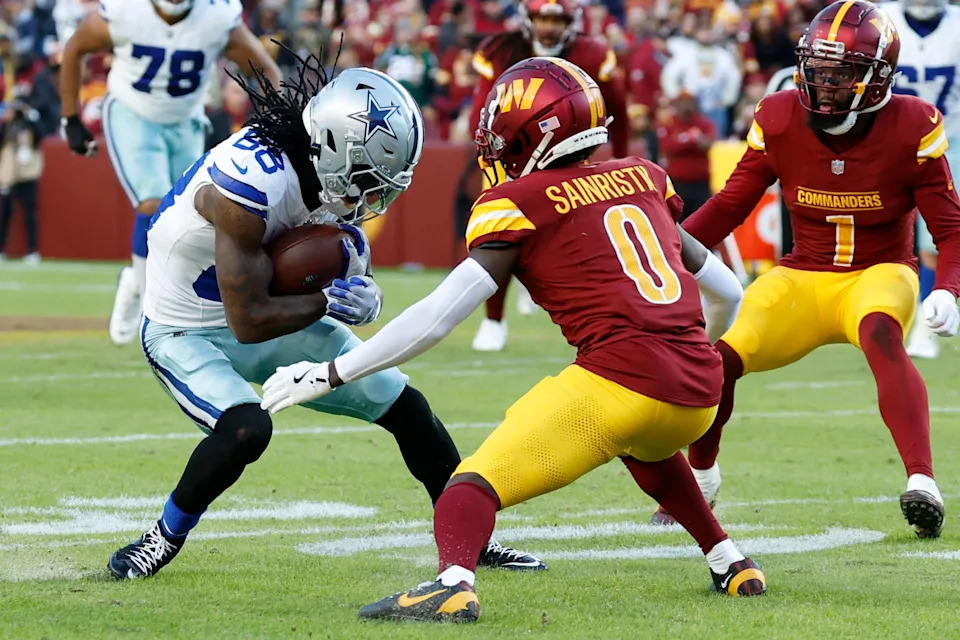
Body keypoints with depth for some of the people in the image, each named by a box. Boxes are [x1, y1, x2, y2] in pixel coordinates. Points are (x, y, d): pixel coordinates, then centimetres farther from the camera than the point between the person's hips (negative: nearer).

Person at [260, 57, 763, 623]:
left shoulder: (521, 203, 2)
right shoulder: (643, 178, 18)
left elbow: (436, 319, -3)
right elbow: (727, 291, 25)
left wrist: (330, 375, 3)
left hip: (620, 380, -6)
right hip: (700, 395, 7)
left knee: (479, 479, -5)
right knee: (647, 445, 39)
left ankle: (455, 582, -33)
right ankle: (732, 565, 38)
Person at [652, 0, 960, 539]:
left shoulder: (910, 130, -14)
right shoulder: (780, 121, -8)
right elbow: (730, 206, 2)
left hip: (878, 274, -3)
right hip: (804, 277, 3)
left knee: (881, 334, -38)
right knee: (721, 360, -18)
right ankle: (702, 477, 14)